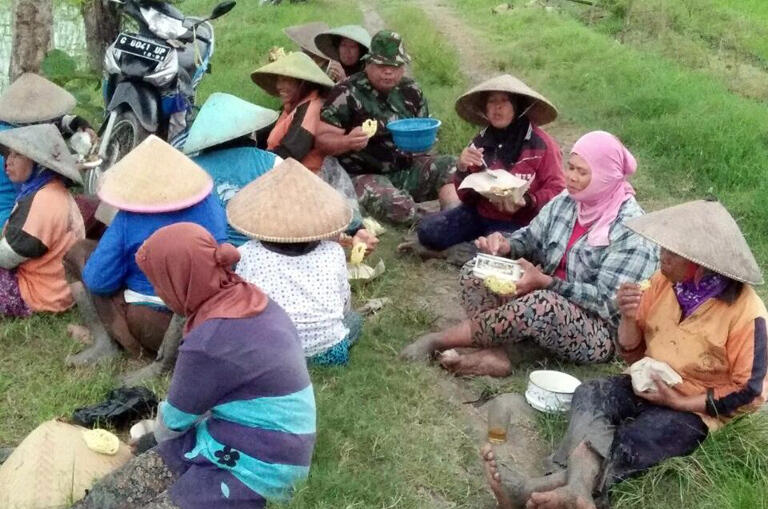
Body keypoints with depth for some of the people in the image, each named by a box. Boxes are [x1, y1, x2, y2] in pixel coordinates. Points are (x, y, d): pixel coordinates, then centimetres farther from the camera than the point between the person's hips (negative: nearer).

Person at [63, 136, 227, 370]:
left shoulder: (129, 219, -16)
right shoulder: (210, 205, -4)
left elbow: (98, 281, -13)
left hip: (152, 327, -4)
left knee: (78, 252, 11)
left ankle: (105, 343, 0)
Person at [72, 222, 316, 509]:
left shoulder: (211, 343, -26)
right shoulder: (246, 298, -1)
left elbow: (175, 418, -6)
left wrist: (160, 435, 15)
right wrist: (160, 428, 19)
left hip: (254, 465, -9)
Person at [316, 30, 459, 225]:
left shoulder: (411, 91, 7)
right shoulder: (347, 93, -8)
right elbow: (323, 139, -11)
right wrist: (349, 141, -32)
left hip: (407, 170, 6)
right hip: (365, 176, -6)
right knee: (400, 208, -33)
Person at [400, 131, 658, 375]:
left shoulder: (631, 227, -19)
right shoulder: (566, 202, 3)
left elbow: (608, 302, -22)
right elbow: (530, 238, 10)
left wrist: (545, 282, -31)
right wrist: (506, 245, -15)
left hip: (597, 333, -8)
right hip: (547, 297, 8)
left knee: (541, 303, -38)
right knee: (474, 273, -6)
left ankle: (439, 340, -20)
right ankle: (496, 353, -29)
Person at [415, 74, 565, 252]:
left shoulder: (541, 144, -12)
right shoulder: (481, 141, 2)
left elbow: (556, 190, -9)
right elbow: (467, 198, 6)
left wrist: (527, 202, -27)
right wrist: (463, 170, -14)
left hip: (517, 223, -4)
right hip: (479, 214, 5)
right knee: (427, 230, -14)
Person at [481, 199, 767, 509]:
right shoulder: (664, 281, -3)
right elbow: (632, 354, 5)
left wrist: (678, 401, -18)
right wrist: (629, 319, -17)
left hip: (696, 409, -4)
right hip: (648, 386, 5)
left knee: (631, 442, -31)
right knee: (589, 395, -25)